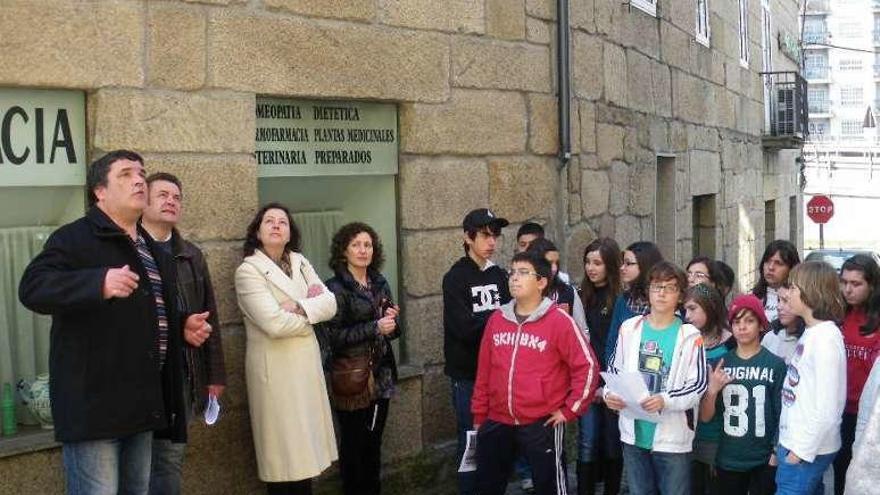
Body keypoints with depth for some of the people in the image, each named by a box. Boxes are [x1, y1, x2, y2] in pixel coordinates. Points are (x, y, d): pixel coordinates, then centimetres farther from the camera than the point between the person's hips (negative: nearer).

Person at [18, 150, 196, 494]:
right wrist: (99, 282, -34)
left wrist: (184, 324, 12)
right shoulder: (74, 238, -6)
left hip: (142, 402, 8)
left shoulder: (153, 251, 20)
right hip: (94, 401, -8)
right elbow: (32, 288, -21)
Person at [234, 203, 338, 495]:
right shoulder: (248, 271, -9)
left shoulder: (300, 263, 11)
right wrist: (311, 316, -4)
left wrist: (299, 307, -16)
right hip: (275, 368, -6)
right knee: (282, 450, 0)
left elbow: (330, 304, 1)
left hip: (307, 363, 6)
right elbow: (274, 323, -20)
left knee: (304, 446, 10)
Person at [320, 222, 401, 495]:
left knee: (374, 442, 12)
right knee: (354, 444, 3)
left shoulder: (380, 283, 10)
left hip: (381, 375, 6)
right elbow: (333, 336, -15)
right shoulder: (336, 287, -8)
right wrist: (374, 328, -20)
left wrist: (392, 323, -6)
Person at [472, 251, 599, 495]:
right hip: (497, 422, 5)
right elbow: (484, 370, 11)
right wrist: (479, 415, 13)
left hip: (541, 423, -5)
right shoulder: (497, 318, 7)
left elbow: (587, 366, -9)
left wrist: (569, 410, -8)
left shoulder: (558, 320, -8)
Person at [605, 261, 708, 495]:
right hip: (634, 433, 4)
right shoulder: (630, 327, 6)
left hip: (672, 436, -3)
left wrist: (665, 400, -24)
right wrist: (610, 393, -6)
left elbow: (699, 383, -10)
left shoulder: (689, 335, -6)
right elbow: (615, 369, 14)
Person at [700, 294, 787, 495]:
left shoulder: (776, 364, -8)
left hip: (764, 461, -3)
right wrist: (712, 390, -13)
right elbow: (704, 417, 3)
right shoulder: (721, 364, 1)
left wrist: (778, 453, -6)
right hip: (727, 461, 3)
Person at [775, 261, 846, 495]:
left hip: (807, 450, -8)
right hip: (793, 442, 8)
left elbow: (827, 407, -20)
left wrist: (801, 450, -16)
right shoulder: (811, 333, 10)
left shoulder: (825, 337, -16)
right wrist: (787, 444, 10)